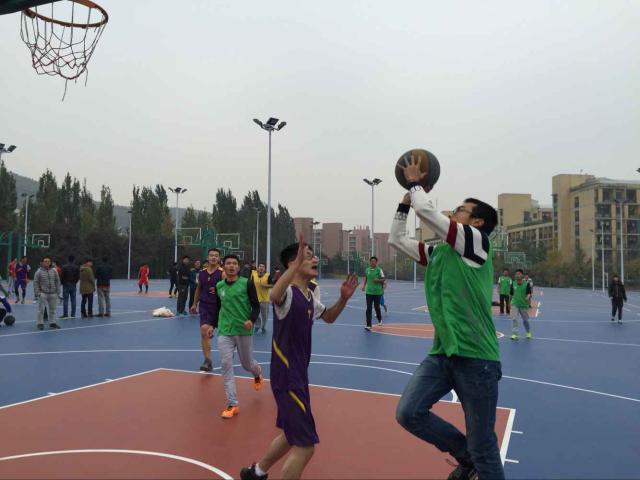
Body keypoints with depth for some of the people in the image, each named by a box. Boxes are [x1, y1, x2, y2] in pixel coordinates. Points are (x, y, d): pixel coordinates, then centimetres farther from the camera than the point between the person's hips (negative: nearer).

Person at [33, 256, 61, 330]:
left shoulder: (54, 271, 6)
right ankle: (40, 323, 6)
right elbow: (35, 283, -4)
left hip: (53, 294, 3)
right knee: (41, 309, -2)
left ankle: (52, 323, 20)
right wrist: (37, 293, -9)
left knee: (52, 309, 11)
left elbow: (57, 281, 8)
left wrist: (58, 292, 4)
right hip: (43, 294, -3)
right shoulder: (39, 272, -3)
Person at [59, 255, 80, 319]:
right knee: (73, 300, 5)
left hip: (66, 285, -2)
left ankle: (65, 315, -1)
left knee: (65, 300, 0)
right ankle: (73, 315, 6)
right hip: (73, 285, 2)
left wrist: (61, 282, 10)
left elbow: (62, 276, -8)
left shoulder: (64, 267, -6)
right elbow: (78, 277, 2)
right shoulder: (76, 267, 2)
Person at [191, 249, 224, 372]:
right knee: (204, 331, -14)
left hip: (218, 305, -2)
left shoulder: (222, 273, -9)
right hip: (205, 305, 2)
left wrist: (218, 290, -28)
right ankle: (207, 361, -12)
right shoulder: (201, 273, 5)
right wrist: (195, 303, 19)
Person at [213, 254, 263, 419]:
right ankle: (232, 404, 0)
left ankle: (258, 372, 51)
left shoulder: (247, 283, -7)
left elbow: (256, 306, -6)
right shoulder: (219, 286, 4)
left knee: (247, 364, 12)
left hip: (244, 331, -2)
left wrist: (252, 320, -23)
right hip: (224, 331, 3)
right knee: (226, 364, -7)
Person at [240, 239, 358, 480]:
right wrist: (297, 262, -51)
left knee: (292, 435, 25)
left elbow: (328, 317, 25)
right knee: (305, 446, -6)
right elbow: (274, 296, -44)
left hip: (298, 375, 9)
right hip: (287, 377, -9)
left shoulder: (310, 297, 8)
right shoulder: (288, 292, -19)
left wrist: (343, 299, 7)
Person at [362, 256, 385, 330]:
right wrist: (364, 285, 8)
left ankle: (379, 319, 42)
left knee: (377, 306, 12)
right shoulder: (367, 269, 5)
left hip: (377, 292, -2)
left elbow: (383, 279, -3)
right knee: (368, 309, -5)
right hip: (369, 292, 2)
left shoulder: (379, 270, -5)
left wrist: (378, 280, -21)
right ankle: (368, 325, -5)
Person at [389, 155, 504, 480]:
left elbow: (426, 211, -15)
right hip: (442, 353, 7)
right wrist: (408, 195, 16)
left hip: (475, 356, -7)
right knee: (408, 413, -4)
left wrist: (415, 182, 3)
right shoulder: (438, 253, 15)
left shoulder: (477, 242, -6)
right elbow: (396, 238, 20)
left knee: (483, 449, 1)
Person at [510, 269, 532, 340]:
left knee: (525, 320, 13)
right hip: (515, 304, 1)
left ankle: (528, 332, 38)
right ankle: (514, 334, -10)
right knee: (514, 319, -13)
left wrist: (528, 297, -37)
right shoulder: (513, 284, -2)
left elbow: (529, 293, -15)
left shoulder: (526, 284, -9)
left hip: (524, 305, -1)